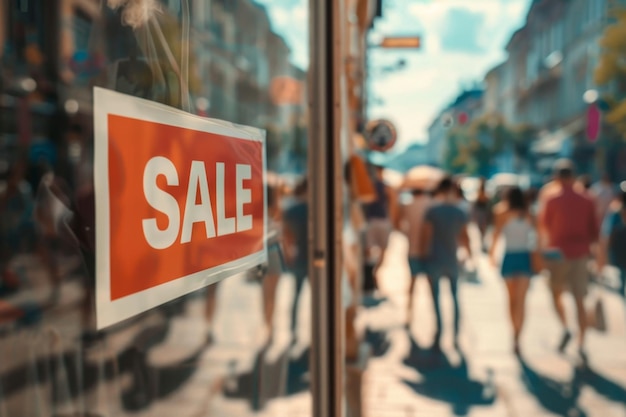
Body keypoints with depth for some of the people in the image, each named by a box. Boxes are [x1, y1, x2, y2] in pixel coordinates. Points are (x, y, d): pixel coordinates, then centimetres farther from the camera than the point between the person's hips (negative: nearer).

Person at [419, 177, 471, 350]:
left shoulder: (432, 211, -10)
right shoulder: (461, 213, -1)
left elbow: (426, 236, -9)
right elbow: (464, 237, 6)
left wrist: (423, 256, 2)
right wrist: (469, 253, 23)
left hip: (434, 261, -3)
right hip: (452, 261, 3)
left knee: (436, 298, 3)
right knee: (454, 297, 16)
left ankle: (439, 334, 0)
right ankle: (456, 335, 17)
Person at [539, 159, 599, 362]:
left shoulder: (552, 199, -8)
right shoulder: (586, 200, 2)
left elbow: (545, 225, 4)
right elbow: (594, 233, 3)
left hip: (558, 253, -2)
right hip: (580, 254, 2)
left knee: (556, 294, 15)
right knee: (579, 301, 4)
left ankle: (565, 328, -6)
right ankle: (581, 344, 1)